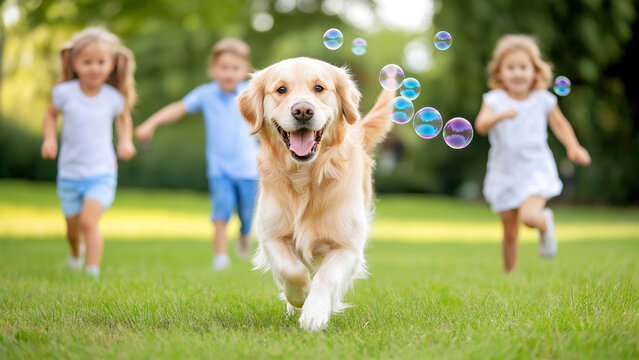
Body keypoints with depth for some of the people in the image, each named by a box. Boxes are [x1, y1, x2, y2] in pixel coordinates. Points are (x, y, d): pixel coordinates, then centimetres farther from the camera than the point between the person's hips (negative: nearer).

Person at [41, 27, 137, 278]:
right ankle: (76, 252, 51)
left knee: (89, 222, -22)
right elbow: (50, 115, 6)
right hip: (69, 173, 2)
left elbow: (123, 118, 12)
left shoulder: (114, 97, -10)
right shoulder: (65, 93, -12)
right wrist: (50, 138, -10)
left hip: (102, 174, -2)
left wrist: (126, 141, -4)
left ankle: (92, 272, -16)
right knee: (72, 228, 17)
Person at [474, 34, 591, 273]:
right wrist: (500, 116, -43)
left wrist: (573, 147, -1)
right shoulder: (494, 100, -7)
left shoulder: (542, 100, -2)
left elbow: (559, 124, 14)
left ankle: (546, 223, 11)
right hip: (505, 173, 1)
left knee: (528, 217, -25)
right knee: (510, 232, 7)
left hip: (536, 171, -1)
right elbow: (481, 125, -24)